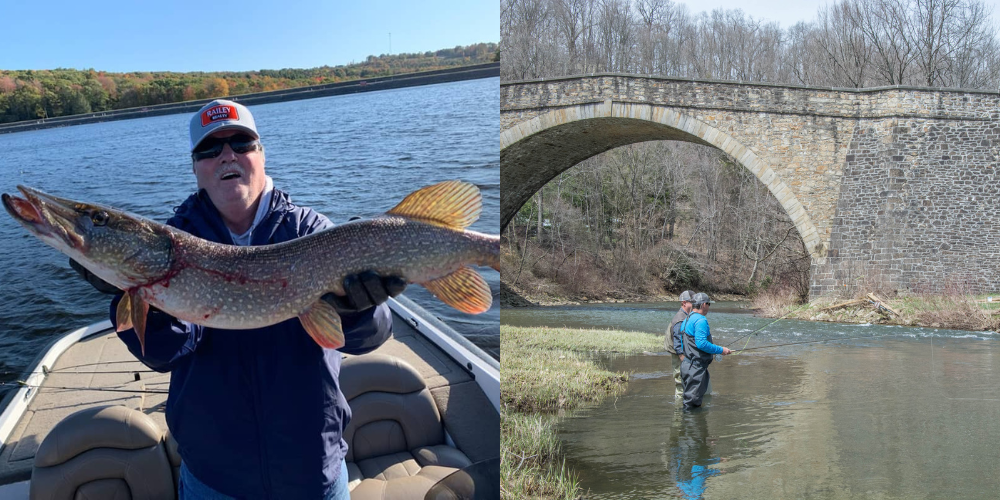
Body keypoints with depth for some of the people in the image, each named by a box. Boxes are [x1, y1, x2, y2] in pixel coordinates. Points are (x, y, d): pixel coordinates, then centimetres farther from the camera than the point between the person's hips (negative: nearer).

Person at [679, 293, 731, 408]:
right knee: (692, 402, -7)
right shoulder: (701, 320, -15)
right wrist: (721, 350, -13)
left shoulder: (687, 320, 16)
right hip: (696, 367, -10)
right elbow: (701, 343, -24)